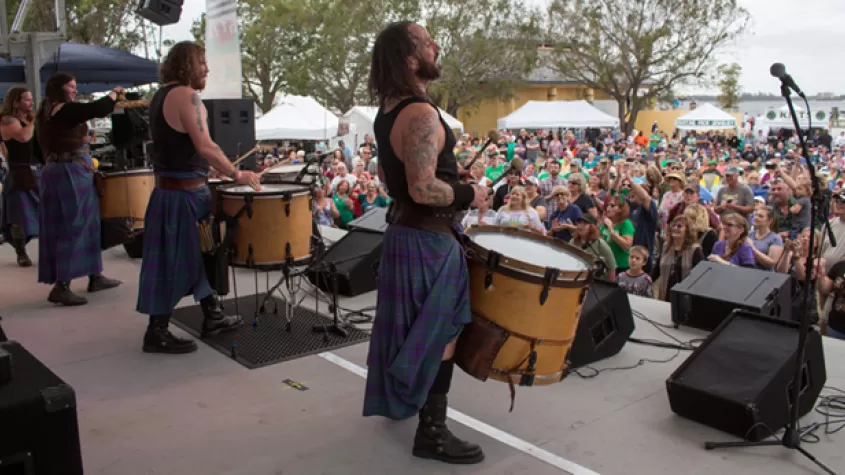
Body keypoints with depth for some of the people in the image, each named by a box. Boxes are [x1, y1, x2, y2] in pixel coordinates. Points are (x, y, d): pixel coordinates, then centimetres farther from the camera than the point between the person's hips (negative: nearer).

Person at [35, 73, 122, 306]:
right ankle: (61, 287, -7)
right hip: (70, 174, -10)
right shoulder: (63, 110, -13)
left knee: (86, 224, 14)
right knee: (72, 227, -8)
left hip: (59, 171, 10)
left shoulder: (47, 113, 17)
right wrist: (114, 93, -5)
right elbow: (97, 109, -20)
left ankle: (95, 277, 23)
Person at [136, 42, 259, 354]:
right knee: (173, 260, -1)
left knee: (200, 253, 17)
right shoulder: (186, 94, -15)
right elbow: (205, 146, -23)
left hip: (169, 186, 10)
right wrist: (236, 174, -15)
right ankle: (157, 333, 9)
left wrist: (203, 172, 21)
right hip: (183, 192, -10)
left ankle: (212, 316, 27)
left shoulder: (162, 94, 15)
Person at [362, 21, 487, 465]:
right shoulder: (422, 114, -23)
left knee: (413, 326, 23)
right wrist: (469, 194, -16)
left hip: (402, 229, 10)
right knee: (440, 333, 1)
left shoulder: (388, 111, 8)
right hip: (428, 238, -10)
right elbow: (424, 189, -30)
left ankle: (400, 398, 41)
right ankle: (432, 431, 12)